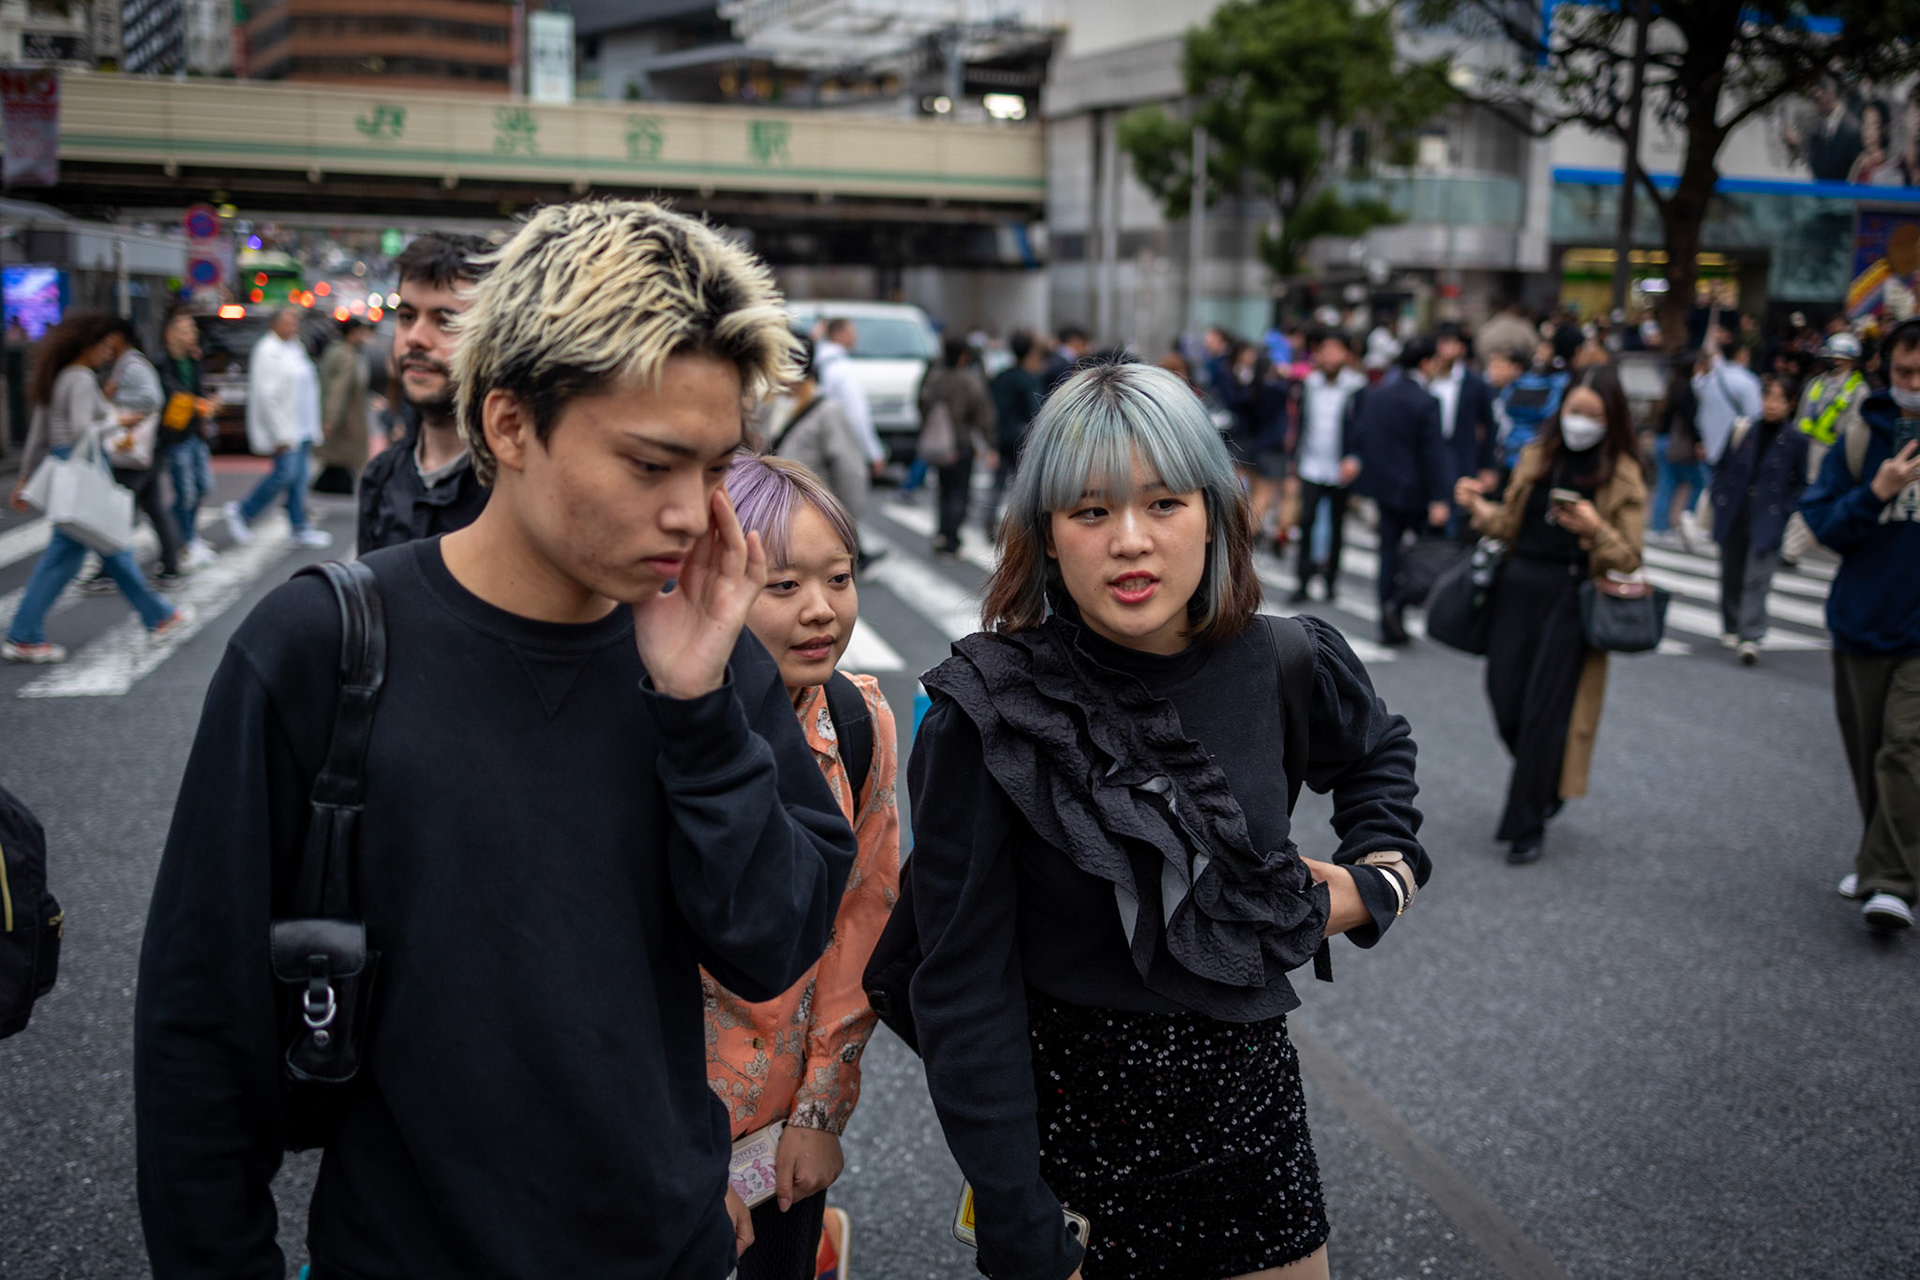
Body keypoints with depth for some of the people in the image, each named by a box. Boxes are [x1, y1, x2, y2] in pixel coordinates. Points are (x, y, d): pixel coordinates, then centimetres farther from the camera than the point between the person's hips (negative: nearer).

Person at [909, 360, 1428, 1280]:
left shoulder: (1278, 668, -7)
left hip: (1249, 1099, 4)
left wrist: (1381, 875, 2)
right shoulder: (989, 715, -19)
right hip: (1071, 1124, -4)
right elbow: (966, 989, -16)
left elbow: (1376, 749, 19)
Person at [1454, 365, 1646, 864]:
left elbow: (1629, 559, -4)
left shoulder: (1623, 476, -2)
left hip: (1571, 597, -4)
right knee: (1505, 702, 3)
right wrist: (1480, 509, -2)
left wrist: (1595, 530, -23)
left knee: (1544, 712, -3)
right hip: (1518, 585, 4)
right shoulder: (1537, 456, 10)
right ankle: (1547, 785, 32)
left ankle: (1527, 827, 9)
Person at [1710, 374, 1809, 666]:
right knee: (1731, 576, 14)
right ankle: (1730, 628, 31)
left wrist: (1786, 513, -5)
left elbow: (1802, 485, 5)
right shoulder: (1743, 432, 1)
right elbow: (1722, 467, 12)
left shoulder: (1795, 441, -3)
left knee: (1757, 579, -10)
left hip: (1767, 524, -3)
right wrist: (1720, 499, 3)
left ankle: (1751, 639, -10)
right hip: (1734, 518, 3)